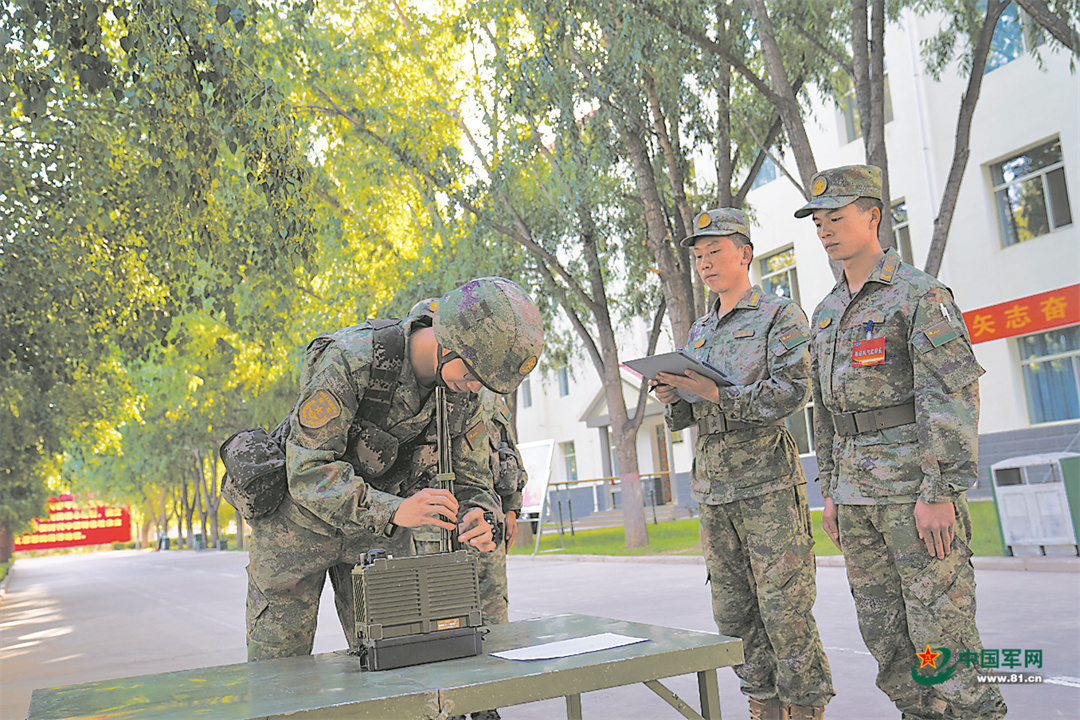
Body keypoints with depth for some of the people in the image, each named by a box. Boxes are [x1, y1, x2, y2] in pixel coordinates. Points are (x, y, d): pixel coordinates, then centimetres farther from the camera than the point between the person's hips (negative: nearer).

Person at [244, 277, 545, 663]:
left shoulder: (453, 388, -13)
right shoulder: (349, 359, -33)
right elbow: (307, 472, -34)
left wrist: (467, 518, -26)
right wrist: (393, 511, -46)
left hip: (366, 525, 5)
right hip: (297, 525, -5)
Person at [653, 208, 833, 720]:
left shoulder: (780, 315, 1)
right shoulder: (698, 332, 20)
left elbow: (792, 392, -12)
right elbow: (686, 417, 20)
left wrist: (716, 394, -20)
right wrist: (673, 397, -2)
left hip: (768, 483, -6)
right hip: (712, 486, 6)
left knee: (785, 610, -5)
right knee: (734, 614, 9)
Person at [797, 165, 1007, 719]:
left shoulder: (920, 294, -6)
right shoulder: (825, 314, 16)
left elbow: (954, 395, -14)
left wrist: (939, 492, -20)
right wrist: (831, 491, 16)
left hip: (916, 485, -7)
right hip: (856, 493, 7)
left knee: (939, 630, -3)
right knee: (884, 633, 11)